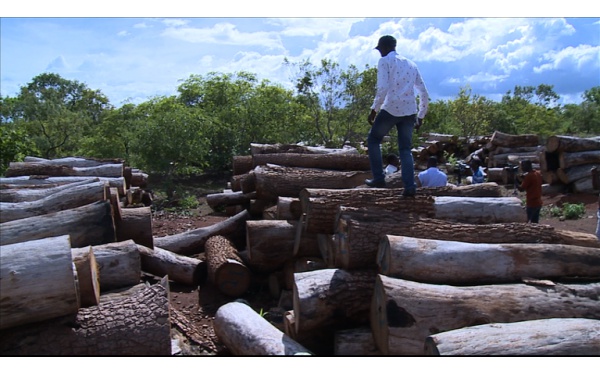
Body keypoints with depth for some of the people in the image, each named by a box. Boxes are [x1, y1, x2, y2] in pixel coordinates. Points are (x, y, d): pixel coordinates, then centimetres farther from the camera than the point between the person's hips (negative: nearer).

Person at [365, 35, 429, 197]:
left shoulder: (384, 61, 2)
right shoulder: (411, 64, 21)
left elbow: (383, 88, -14)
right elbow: (424, 94, 18)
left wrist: (374, 110, -9)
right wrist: (420, 116, 24)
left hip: (390, 109, -5)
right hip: (410, 112, 6)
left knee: (373, 140, 14)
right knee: (405, 149, 12)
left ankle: (379, 178, 8)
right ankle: (410, 186, 2)